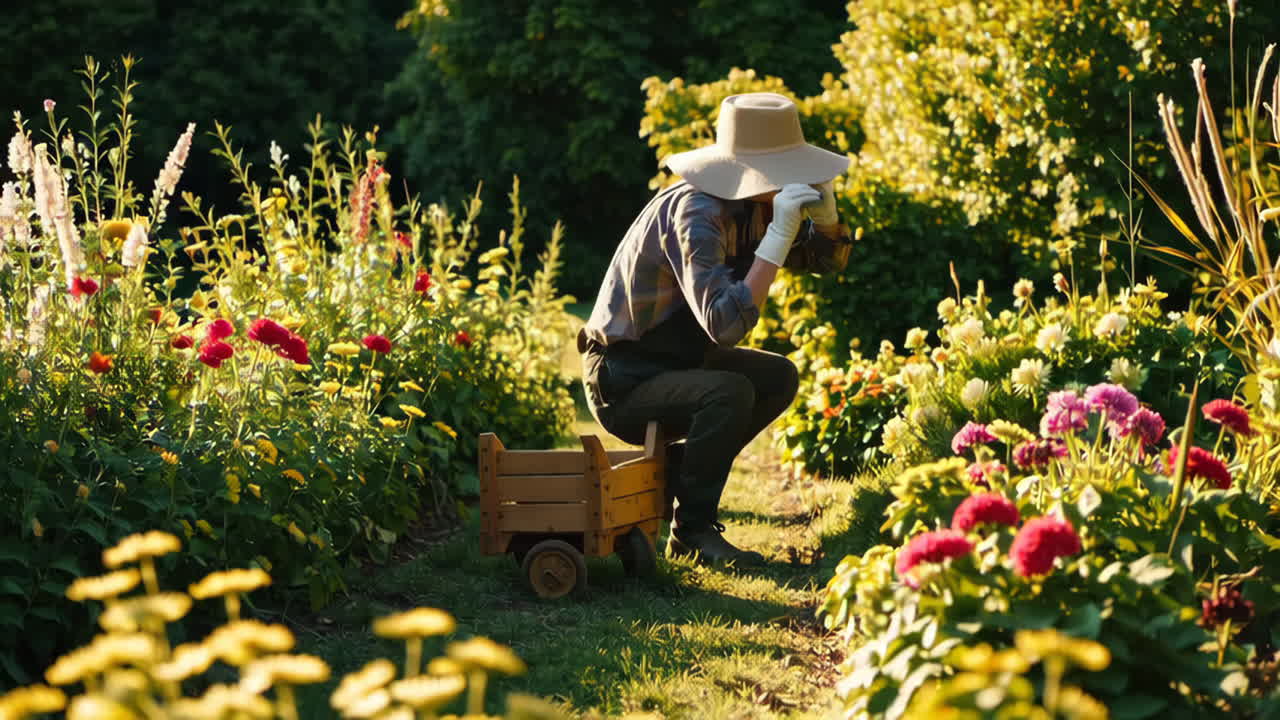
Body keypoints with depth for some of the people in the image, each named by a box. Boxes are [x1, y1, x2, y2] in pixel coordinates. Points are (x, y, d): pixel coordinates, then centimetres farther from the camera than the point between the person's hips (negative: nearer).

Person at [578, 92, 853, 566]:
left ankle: (677, 468, 11)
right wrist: (779, 234, -39)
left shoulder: (755, 205, -1)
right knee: (730, 393, -30)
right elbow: (725, 325, -39)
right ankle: (694, 530, -15)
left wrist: (824, 210, -12)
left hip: (674, 359, 9)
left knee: (779, 378, 4)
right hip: (622, 380, -9)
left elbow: (829, 260, 10)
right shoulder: (696, 213, -29)